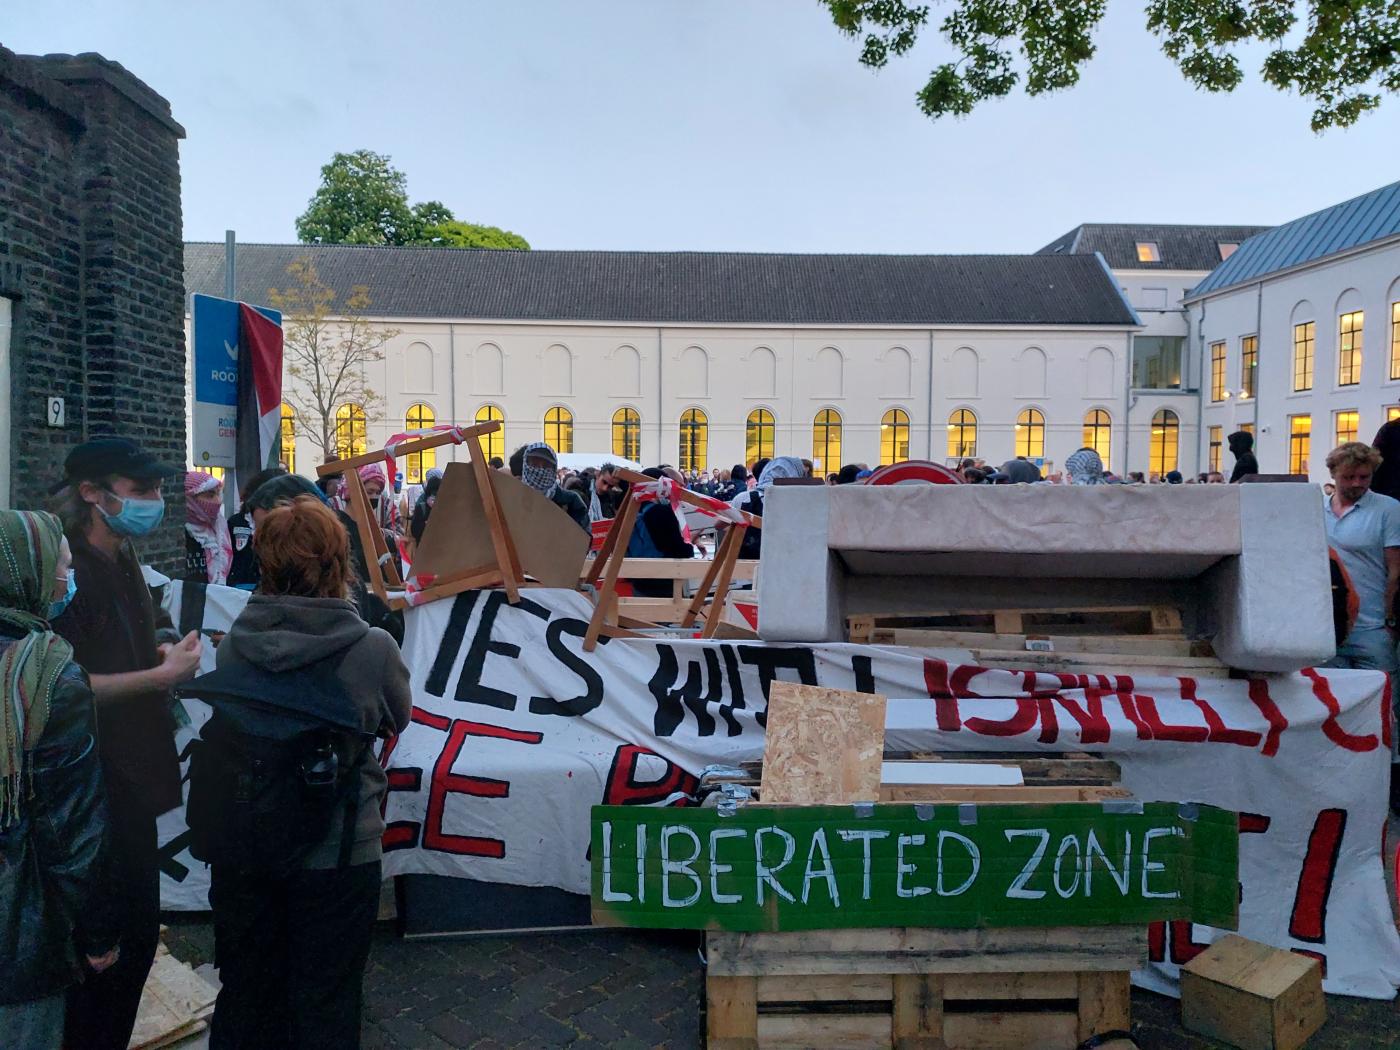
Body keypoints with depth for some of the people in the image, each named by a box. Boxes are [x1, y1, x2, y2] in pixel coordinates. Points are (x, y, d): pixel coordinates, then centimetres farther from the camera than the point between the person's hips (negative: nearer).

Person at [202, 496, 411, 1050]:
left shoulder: (232, 644, -12)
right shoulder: (373, 647, -20)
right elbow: (397, 719, 0)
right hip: (336, 853, -3)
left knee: (245, 994, 24)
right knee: (324, 1004, 16)